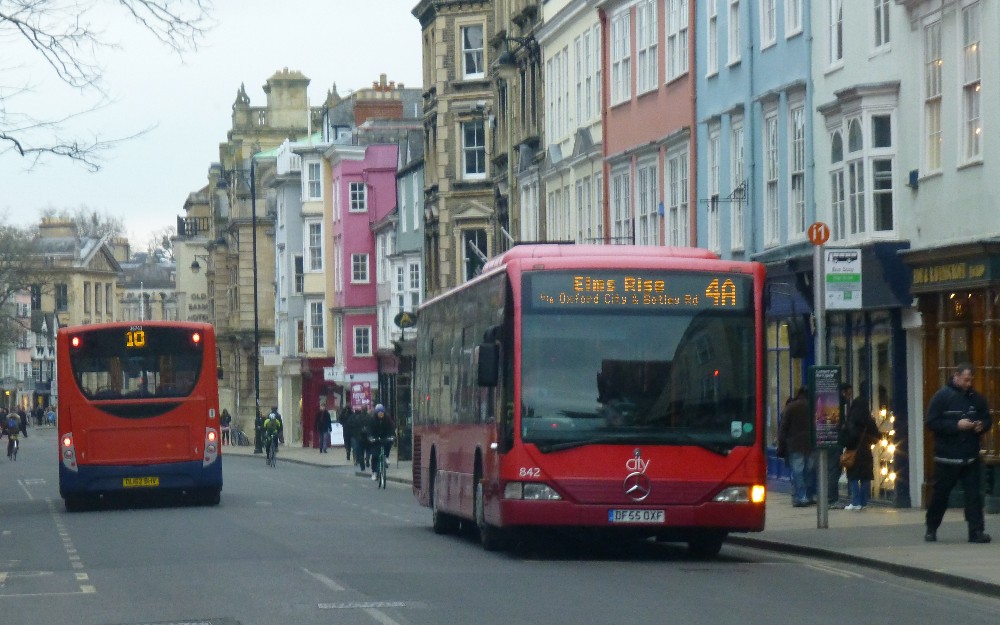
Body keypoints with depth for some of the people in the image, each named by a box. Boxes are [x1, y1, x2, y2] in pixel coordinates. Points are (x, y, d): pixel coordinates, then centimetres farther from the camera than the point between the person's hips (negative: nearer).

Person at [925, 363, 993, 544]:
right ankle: (931, 529, 20)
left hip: (971, 457, 3)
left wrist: (982, 425, -5)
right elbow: (931, 423, -11)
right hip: (947, 457, -3)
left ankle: (976, 531, -4)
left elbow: (988, 419, 19)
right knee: (940, 495, 6)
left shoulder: (976, 398, 8)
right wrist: (956, 425, -18)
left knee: (974, 494, -4)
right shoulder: (942, 396, -5)